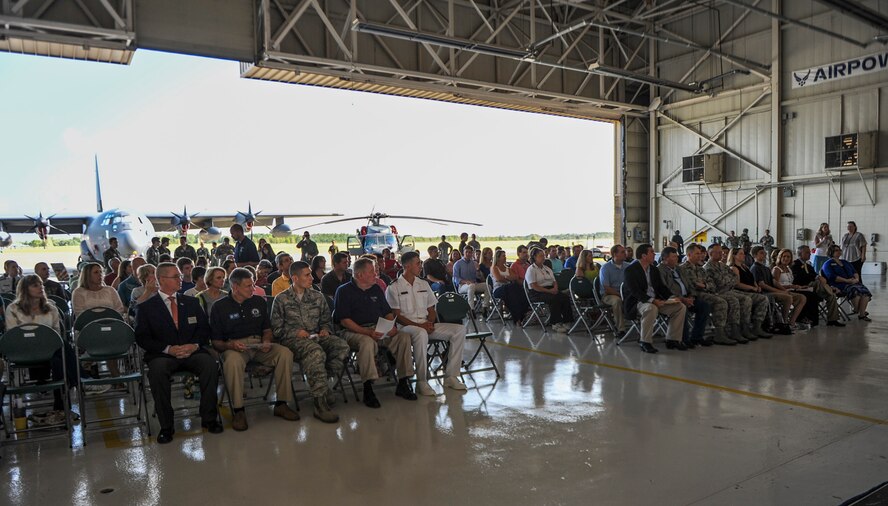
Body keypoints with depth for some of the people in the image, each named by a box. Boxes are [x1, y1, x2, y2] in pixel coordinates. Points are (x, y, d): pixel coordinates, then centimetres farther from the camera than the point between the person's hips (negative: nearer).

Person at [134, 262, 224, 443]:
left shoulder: (191, 302, 18)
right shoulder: (146, 307, 8)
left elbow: (204, 329, 13)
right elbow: (142, 338, -1)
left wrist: (194, 345, -8)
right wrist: (168, 348, -15)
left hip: (192, 352, 2)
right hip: (163, 354, -2)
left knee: (210, 364, -29)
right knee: (157, 369, -35)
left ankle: (209, 418, -17)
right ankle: (166, 426, -22)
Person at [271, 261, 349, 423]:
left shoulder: (318, 297, 18)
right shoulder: (281, 299, 6)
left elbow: (327, 320, 25)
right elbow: (276, 329, 2)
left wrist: (325, 329, 3)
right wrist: (296, 332, -12)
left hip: (316, 337, 5)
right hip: (292, 339, -4)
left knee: (342, 346, -27)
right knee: (315, 351, -38)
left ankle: (321, 386, -17)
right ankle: (320, 404, -35)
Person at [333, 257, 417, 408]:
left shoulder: (376, 289, 18)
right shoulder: (344, 291, -1)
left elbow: (388, 312, 20)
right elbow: (344, 320, -10)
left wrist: (392, 326, -4)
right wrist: (367, 332, -22)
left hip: (378, 329, 6)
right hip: (353, 331, -6)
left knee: (404, 337, -17)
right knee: (367, 342, -39)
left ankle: (403, 384, -12)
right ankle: (368, 389, -32)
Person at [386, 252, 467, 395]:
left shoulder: (424, 284, 18)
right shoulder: (394, 288, -2)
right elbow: (396, 316, -8)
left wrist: (430, 323, -4)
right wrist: (419, 325, -17)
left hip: (427, 326, 6)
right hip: (406, 327, -6)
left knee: (460, 329, -12)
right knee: (421, 333, -41)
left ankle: (451, 376, -12)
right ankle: (422, 382, -32)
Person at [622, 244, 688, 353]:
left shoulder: (653, 269, 14)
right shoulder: (631, 269, -11)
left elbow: (661, 287, 15)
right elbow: (635, 291, -20)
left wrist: (671, 298, -3)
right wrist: (652, 300, -29)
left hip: (655, 301, 8)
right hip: (636, 302, -8)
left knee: (680, 307, -5)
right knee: (651, 309, -39)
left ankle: (672, 340, 1)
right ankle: (645, 342, -25)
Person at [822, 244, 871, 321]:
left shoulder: (845, 262, 27)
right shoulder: (828, 264, 4)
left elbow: (855, 272, 21)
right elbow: (832, 277, -10)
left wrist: (856, 279, -3)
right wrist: (847, 280, -17)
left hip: (853, 283, 7)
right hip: (840, 285, -6)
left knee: (865, 291, -23)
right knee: (855, 291, -34)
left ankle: (862, 314, -23)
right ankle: (857, 311, -13)